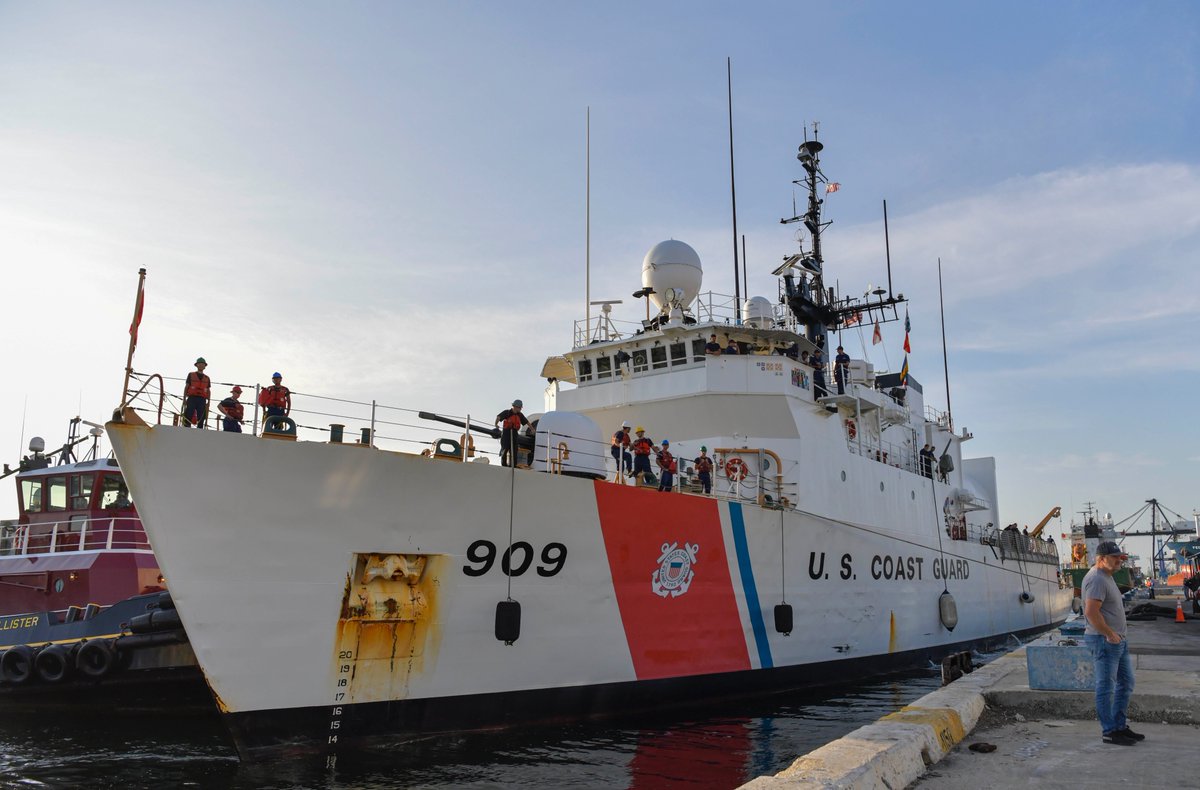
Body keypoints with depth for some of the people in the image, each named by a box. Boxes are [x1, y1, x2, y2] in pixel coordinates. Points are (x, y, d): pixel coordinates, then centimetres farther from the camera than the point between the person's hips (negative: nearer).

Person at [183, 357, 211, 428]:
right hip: (192, 398, -2)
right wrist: (184, 399, -1)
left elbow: (208, 392, 16)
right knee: (188, 418, -10)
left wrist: (208, 403, 6)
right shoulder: (191, 375, 12)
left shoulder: (207, 378, 17)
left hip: (202, 400, 2)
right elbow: (186, 387, 8)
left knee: (201, 420, -2)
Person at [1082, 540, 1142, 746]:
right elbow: (1091, 611, -27)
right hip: (1104, 640, -11)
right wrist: (1110, 634, -20)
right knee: (1106, 687, -3)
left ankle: (1120, 726, 26)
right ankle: (1109, 732, 4)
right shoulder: (1096, 579, -18)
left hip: (1117, 639, 11)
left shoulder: (1107, 577, 16)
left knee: (1126, 683, 17)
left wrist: (1116, 635, 16)